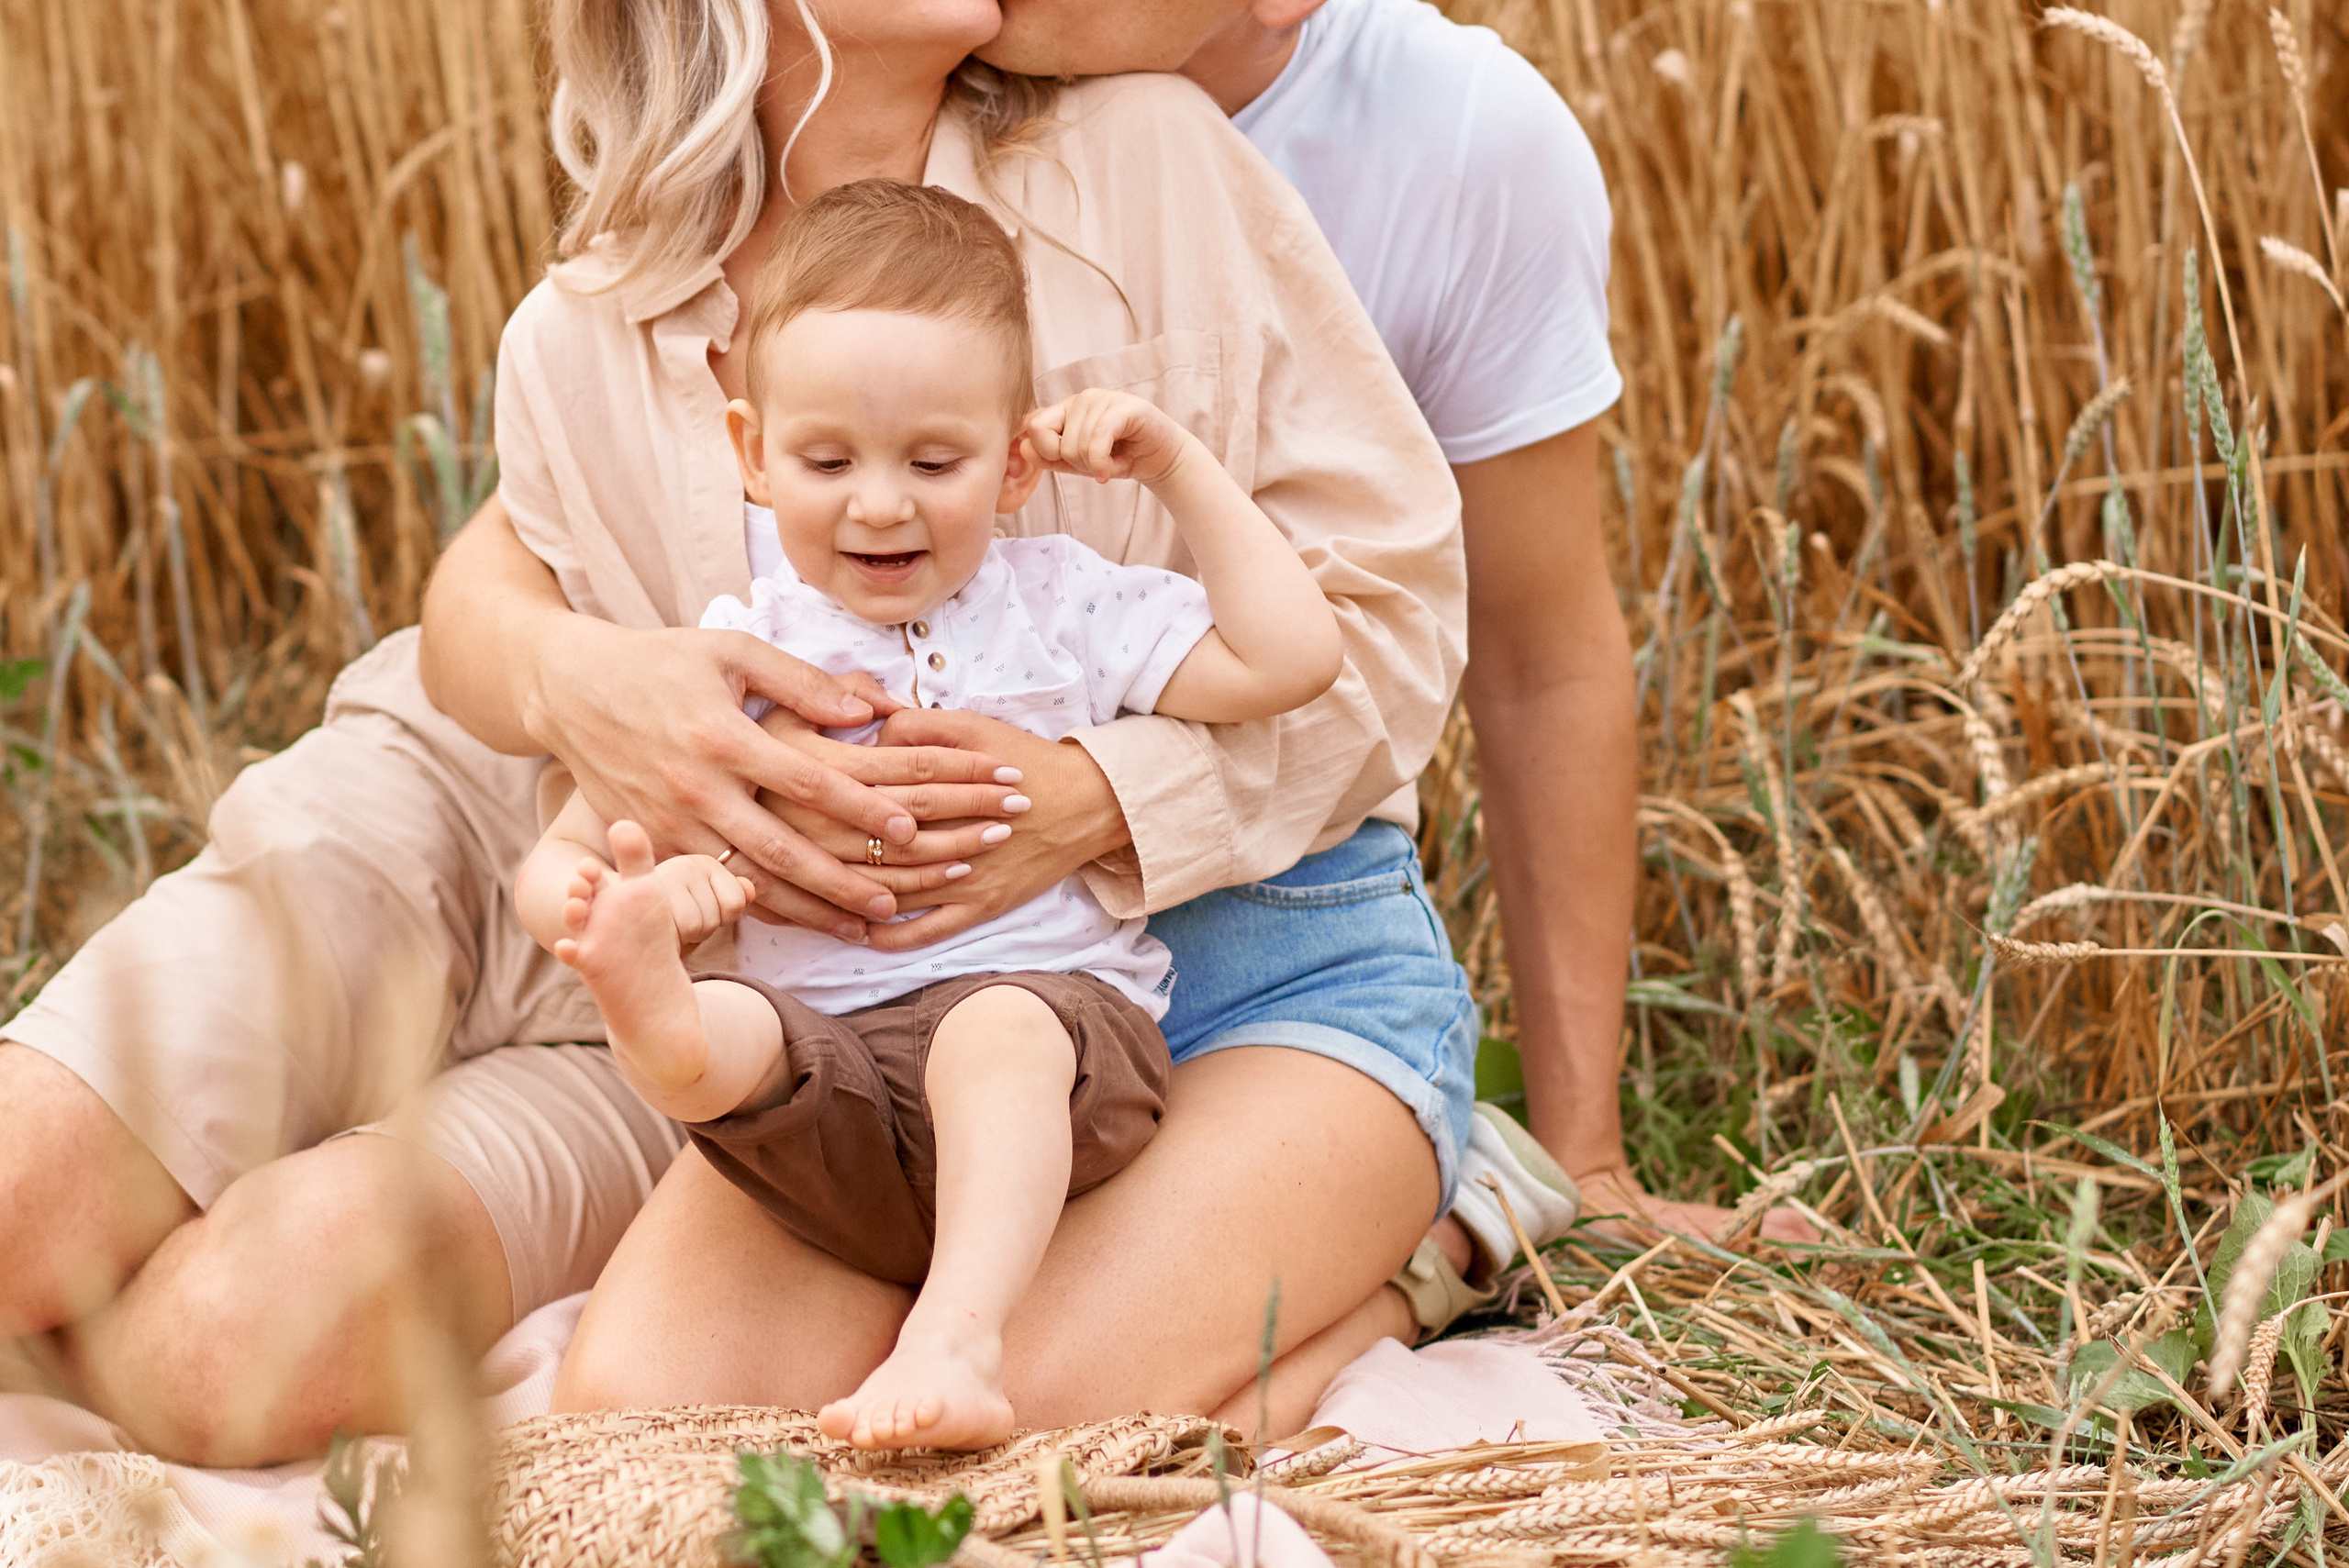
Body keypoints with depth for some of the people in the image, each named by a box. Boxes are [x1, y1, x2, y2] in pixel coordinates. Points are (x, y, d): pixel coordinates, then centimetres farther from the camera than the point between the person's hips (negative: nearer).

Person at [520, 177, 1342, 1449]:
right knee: (729, 1033, -32)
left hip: (1054, 1005, -1)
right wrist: (620, 902, -16)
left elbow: (1288, 658, 5)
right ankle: (660, 1024, -66)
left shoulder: (1063, 609, 15)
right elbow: (556, 862, 10)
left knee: (997, 1030, -36)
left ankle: (954, 1337, -50)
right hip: (830, 1078, 1)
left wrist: (1179, 469, 7)